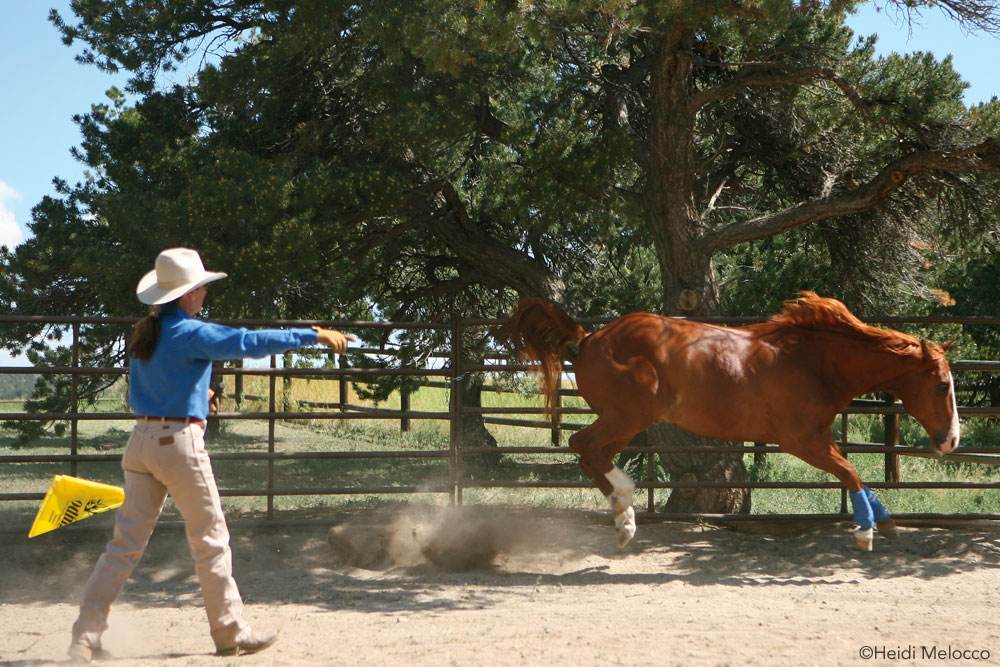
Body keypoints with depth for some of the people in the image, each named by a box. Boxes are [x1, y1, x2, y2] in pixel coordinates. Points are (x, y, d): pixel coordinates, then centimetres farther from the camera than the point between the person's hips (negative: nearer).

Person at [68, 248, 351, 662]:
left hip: (140, 441, 7)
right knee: (211, 539, 5)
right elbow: (250, 342, -19)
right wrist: (313, 335, -17)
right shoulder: (191, 333, -12)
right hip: (179, 441, -7)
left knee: (126, 542, 7)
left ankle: (86, 635, 2)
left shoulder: (143, 334, 12)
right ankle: (231, 633, 13)